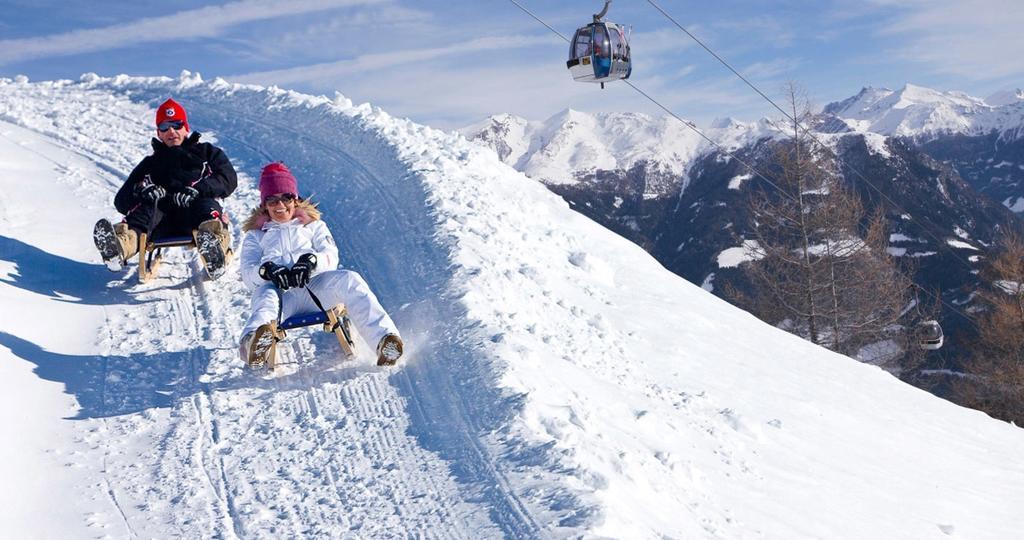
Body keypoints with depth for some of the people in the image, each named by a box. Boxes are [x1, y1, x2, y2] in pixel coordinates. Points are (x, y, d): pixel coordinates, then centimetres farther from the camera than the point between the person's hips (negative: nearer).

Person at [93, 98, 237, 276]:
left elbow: (229, 178, 7)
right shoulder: (150, 163, 33)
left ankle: (214, 245, -69)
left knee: (207, 204, -34)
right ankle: (123, 243, -62)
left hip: (194, 217, -2)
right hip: (163, 225, 2)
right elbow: (121, 200, 21)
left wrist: (197, 190, -12)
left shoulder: (207, 152, 28)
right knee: (146, 206, -29)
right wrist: (141, 190, -5)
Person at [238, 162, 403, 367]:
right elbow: (247, 273, 13)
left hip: (314, 285, 1)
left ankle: (384, 338, -49)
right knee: (265, 293, -38)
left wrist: (311, 260, -13)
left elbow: (331, 256, 12)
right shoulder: (255, 235, 32)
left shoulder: (313, 225, 33)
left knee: (349, 280, -31)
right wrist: (267, 270, -13)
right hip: (281, 292, -1)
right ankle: (255, 344, -72)